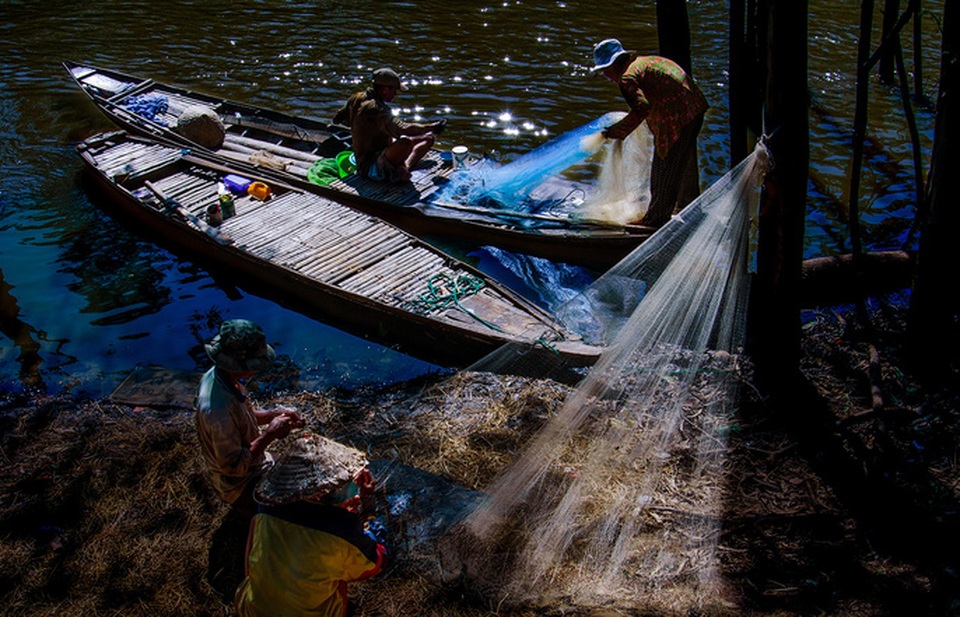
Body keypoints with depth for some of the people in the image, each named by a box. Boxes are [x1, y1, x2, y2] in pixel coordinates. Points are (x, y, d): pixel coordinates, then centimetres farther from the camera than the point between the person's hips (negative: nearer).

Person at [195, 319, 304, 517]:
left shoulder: (217, 375, -9)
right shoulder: (219, 411, -36)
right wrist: (269, 434, -25)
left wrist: (275, 414, -8)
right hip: (241, 487, -8)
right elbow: (233, 466, -28)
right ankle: (245, 507, 10)